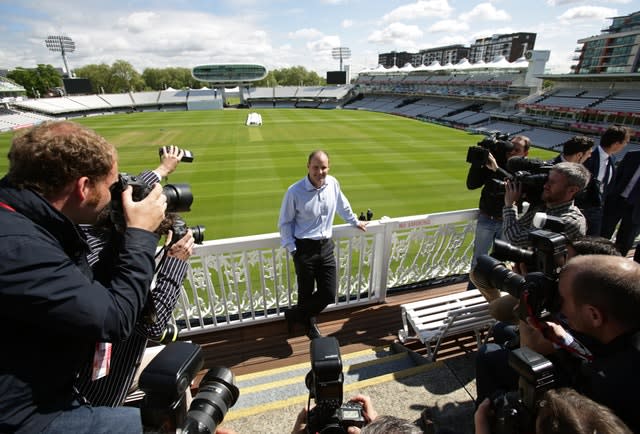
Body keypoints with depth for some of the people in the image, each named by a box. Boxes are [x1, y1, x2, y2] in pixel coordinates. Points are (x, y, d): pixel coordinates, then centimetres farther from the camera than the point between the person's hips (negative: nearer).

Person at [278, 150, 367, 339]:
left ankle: (296, 315, 31)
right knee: (306, 293, 8)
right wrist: (292, 248, -9)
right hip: (304, 248, -4)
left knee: (329, 293, 6)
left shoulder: (333, 183, -2)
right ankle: (308, 322, 40)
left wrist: (355, 221, 30)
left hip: (326, 246, 4)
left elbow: (342, 206, 19)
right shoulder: (294, 192, -14)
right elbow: (284, 222, -4)